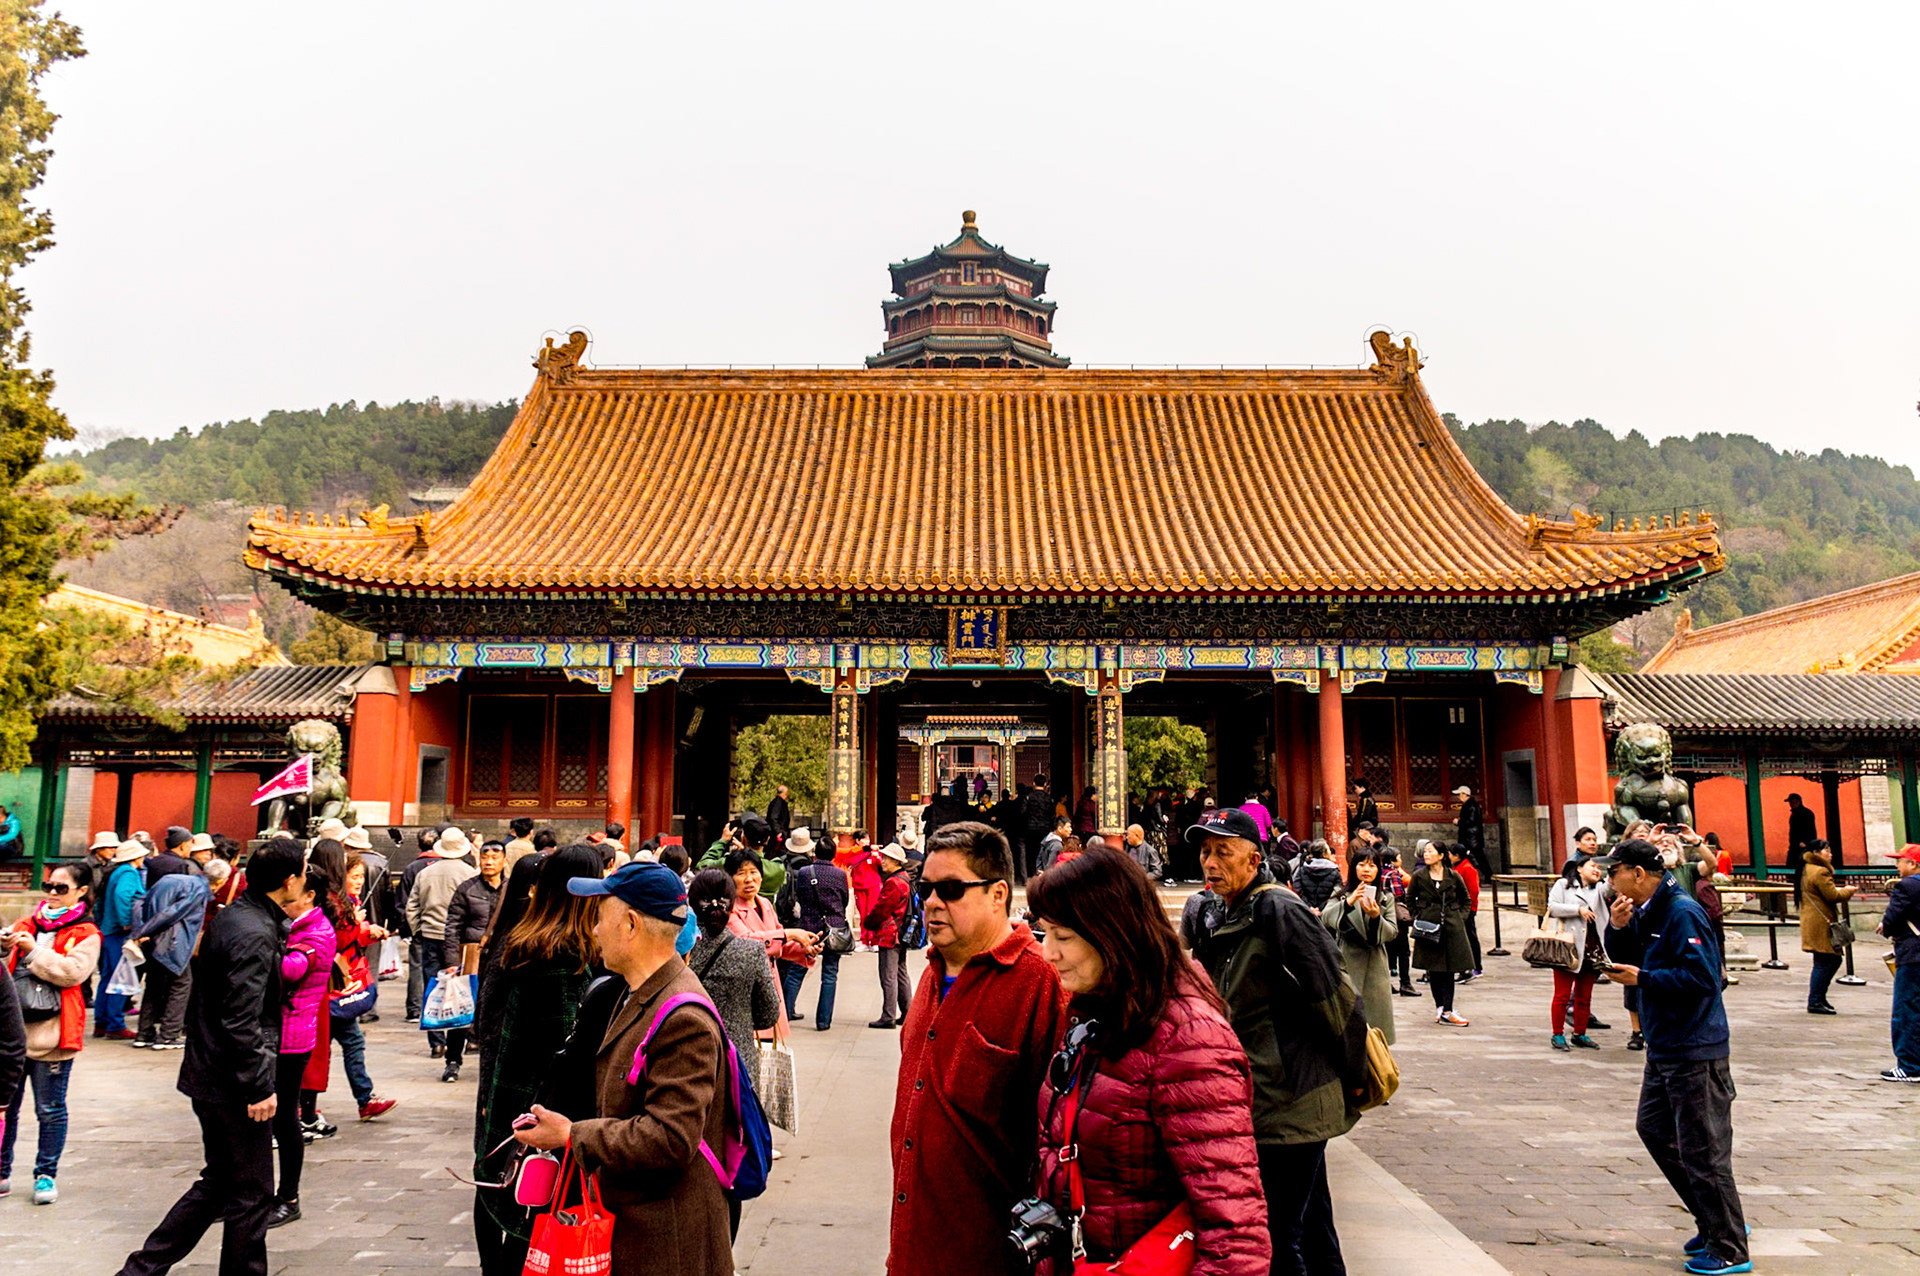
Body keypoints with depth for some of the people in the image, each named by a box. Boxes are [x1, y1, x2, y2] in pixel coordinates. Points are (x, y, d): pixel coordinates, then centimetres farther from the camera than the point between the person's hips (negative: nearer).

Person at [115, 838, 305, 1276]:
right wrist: (260, 1088, -20)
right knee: (252, 1193, 4)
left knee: (219, 1182, 21)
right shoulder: (254, 935, -23)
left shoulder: (232, 916, 8)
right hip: (235, 1087, -10)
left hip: (208, 1077, 10)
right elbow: (241, 1023, -26)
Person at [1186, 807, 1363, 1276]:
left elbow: (1334, 999, -16)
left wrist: (1354, 1073, -7)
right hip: (1260, 1102, 9)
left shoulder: (1282, 913, -17)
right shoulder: (1217, 917, 11)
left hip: (1291, 1105, -9)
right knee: (1311, 1226, 20)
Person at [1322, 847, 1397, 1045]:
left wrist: (1376, 917, -18)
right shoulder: (1342, 894, 4)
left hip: (1375, 967, 2)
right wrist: (1348, 902, -32)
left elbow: (1392, 932, 2)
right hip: (1346, 964, -2)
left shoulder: (1386, 897, 10)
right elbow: (1326, 917, -15)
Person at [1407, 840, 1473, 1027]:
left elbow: (1465, 899, 16)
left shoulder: (1453, 877, 2)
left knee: (1449, 970, -2)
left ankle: (1446, 1011, -2)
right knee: (1433, 970, 3)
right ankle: (1441, 1007, 14)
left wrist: (1461, 917, 6)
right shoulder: (1419, 876, 1)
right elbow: (1410, 899, 13)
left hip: (1452, 928, 0)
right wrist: (1418, 917, 3)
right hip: (1428, 928, 0)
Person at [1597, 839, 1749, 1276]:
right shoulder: (1646, 912, 9)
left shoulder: (1682, 914, -20)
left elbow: (1701, 977, -26)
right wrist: (1618, 928, -4)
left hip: (1695, 1051, -10)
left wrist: (1641, 979, -20)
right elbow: (1626, 961, 14)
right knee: (1654, 1129, 18)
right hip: (1664, 1047, 10)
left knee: (1702, 1149, -2)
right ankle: (1716, 1221, 29)